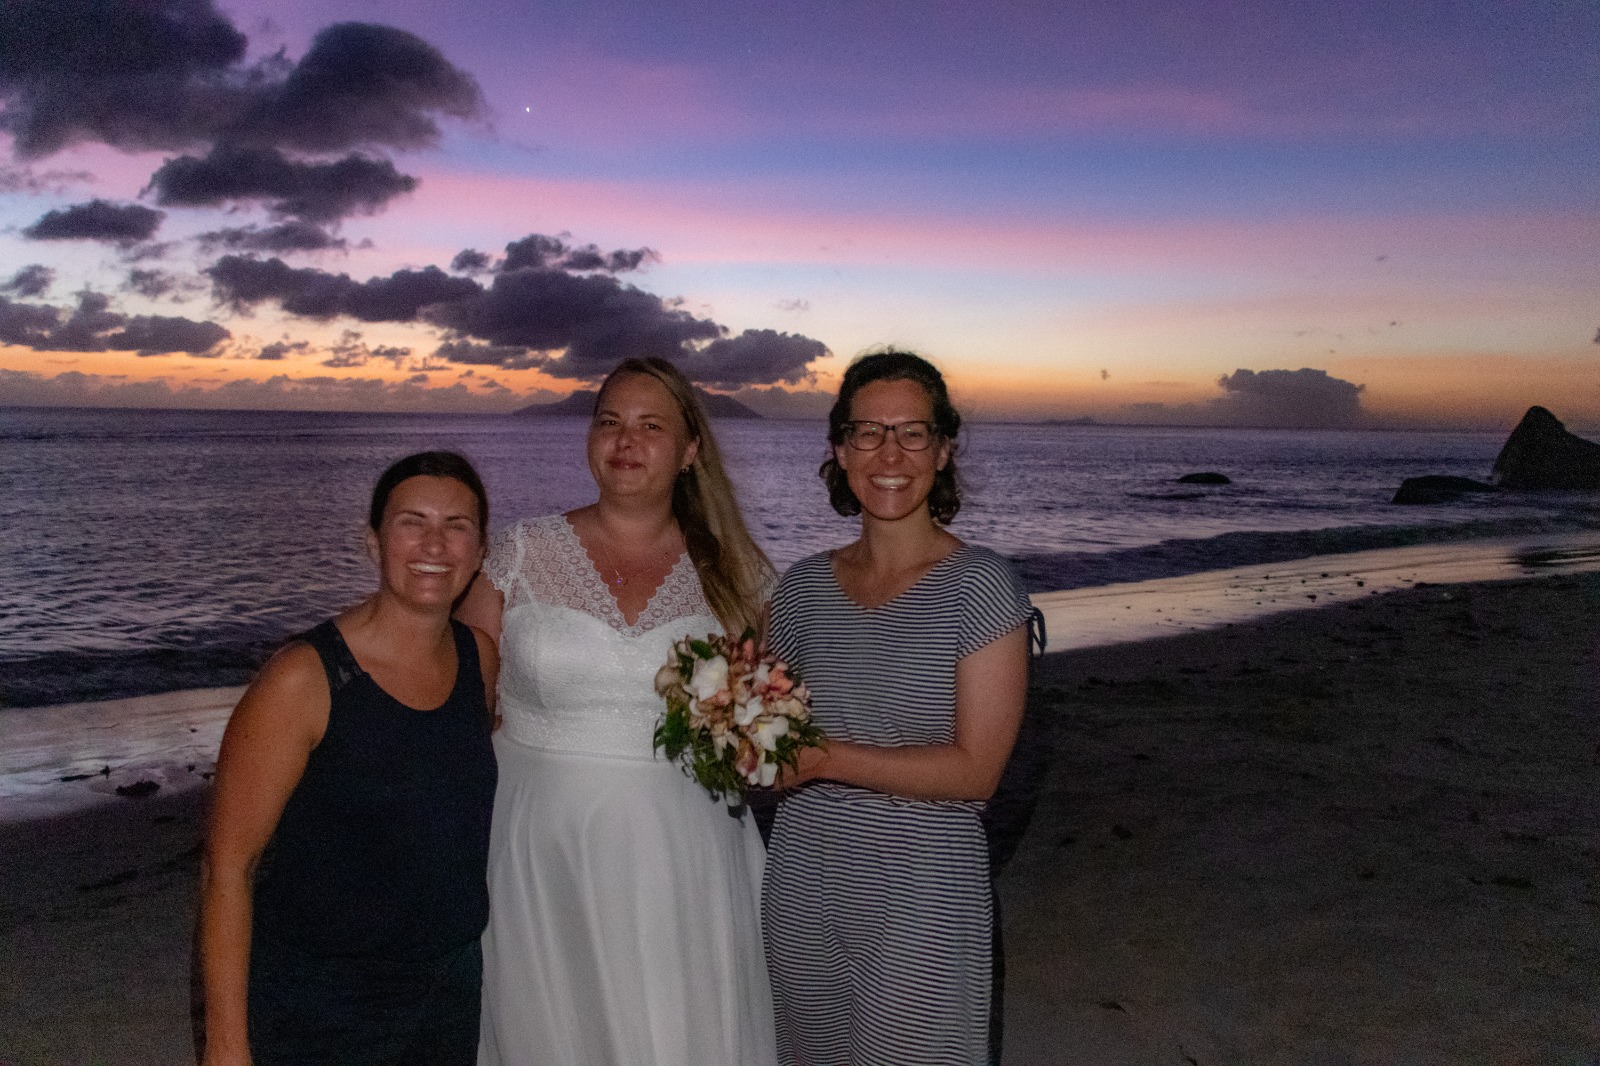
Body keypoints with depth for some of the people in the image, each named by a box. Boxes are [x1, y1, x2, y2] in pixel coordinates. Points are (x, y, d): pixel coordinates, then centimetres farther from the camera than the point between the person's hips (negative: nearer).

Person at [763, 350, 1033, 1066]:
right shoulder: (803, 586, 3)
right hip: (801, 879, 5)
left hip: (923, 896, -4)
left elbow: (976, 770, -15)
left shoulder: (980, 587, -12)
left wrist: (826, 759, -18)